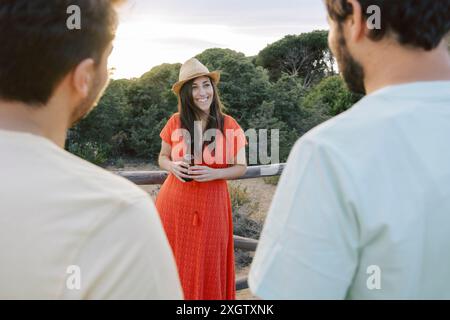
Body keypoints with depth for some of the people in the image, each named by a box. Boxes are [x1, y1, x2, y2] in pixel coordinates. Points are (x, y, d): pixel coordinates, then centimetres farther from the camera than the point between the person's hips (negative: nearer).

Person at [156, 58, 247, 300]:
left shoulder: (229, 125, -5)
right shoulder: (175, 122, -1)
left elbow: (241, 167, 2)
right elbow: (162, 157, 12)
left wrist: (213, 173, -16)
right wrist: (172, 166, -11)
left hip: (211, 204, -1)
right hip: (174, 202, 2)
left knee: (207, 266, 8)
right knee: (174, 264, 9)